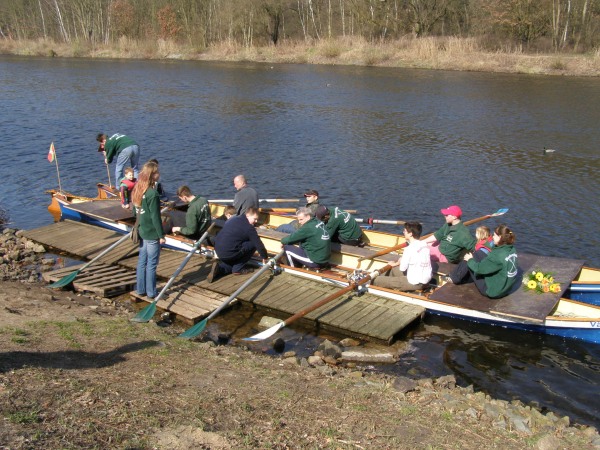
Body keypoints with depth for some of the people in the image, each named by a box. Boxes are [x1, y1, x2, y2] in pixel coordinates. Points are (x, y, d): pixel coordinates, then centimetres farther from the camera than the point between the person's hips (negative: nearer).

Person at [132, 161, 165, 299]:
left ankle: (141, 289, 25)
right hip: (152, 234, -8)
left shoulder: (137, 190, 4)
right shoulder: (153, 193, -20)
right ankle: (151, 292, 11)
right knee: (152, 264, 2)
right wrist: (161, 235, -12)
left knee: (142, 261, 16)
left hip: (142, 232, 8)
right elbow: (155, 217, -19)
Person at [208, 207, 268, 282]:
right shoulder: (249, 228, -7)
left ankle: (219, 268, 3)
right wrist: (264, 257, 12)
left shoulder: (234, 219, 17)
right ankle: (238, 269, 6)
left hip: (218, 250, 8)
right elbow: (258, 243, -4)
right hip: (229, 253, -8)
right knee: (253, 244, 3)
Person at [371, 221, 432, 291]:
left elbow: (402, 268, -14)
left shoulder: (409, 249, -21)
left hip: (415, 283, -9)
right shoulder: (425, 244, 3)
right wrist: (396, 264, 21)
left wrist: (400, 261, 8)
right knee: (393, 269, 30)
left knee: (377, 280, -2)